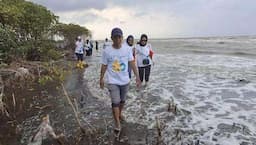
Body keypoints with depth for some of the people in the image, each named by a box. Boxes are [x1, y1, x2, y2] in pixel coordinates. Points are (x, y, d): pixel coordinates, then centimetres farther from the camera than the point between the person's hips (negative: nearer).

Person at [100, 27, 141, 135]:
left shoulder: (127, 49, -5)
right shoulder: (106, 51, -11)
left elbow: (132, 63, -1)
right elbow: (104, 66, -2)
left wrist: (137, 77, -4)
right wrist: (101, 79, 6)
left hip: (125, 81, 3)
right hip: (113, 82, -3)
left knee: (122, 101, 20)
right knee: (115, 103, -6)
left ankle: (120, 113, 48)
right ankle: (117, 125, 10)